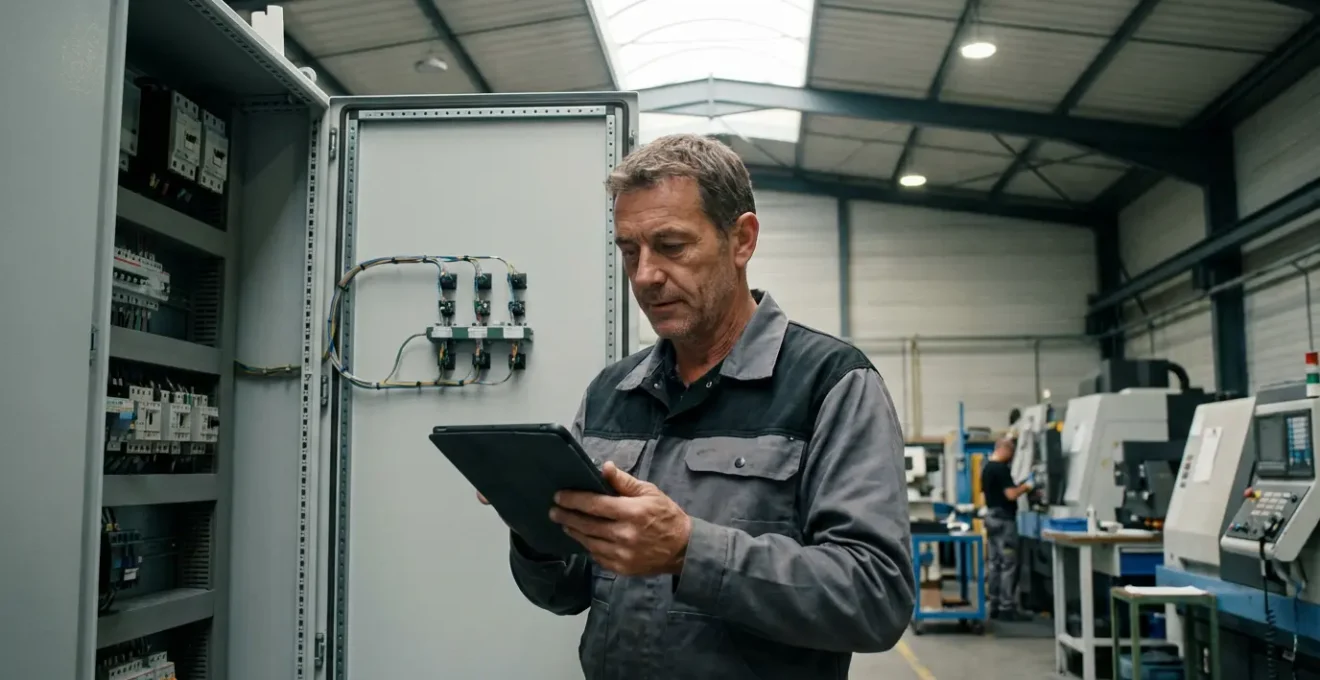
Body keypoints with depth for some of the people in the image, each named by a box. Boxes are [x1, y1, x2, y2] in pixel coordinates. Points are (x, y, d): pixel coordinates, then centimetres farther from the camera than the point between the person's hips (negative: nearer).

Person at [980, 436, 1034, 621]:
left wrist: (1018, 487, 22)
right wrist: (1025, 487, -5)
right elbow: (1011, 495, -22)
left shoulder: (986, 467, 13)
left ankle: (995, 606, 13)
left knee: (995, 563, 10)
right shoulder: (1002, 468, -17)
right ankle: (1006, 608, -6)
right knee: (1008, 565, -6)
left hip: (992, 516, 10)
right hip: (1004, 519, -10)